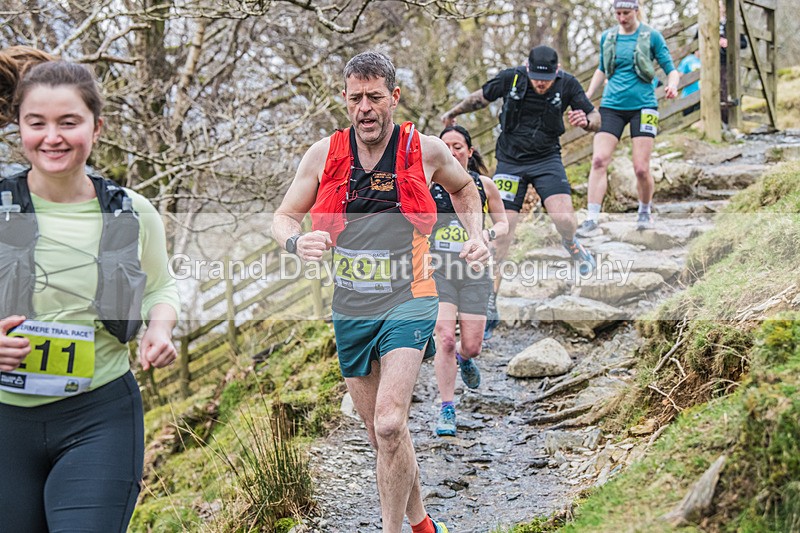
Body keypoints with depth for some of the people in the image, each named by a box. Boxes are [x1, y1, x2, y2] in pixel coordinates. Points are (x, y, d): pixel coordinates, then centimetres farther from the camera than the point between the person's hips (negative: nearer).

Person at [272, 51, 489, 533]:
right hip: (350, 308, 3)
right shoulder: (324, 154, -1)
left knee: (390, 425, -22)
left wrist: (476, 235, 3)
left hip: (408, 301, -3)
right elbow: (283, 217, 5)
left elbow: (464, 188, 19)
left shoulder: (425, 149, -3)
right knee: (384, 436, 12)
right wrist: (296, 242, -17)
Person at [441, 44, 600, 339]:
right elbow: (480, 97, 7)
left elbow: (596, 119, -2)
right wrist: (453, 113, 20)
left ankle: (571, 244, 17)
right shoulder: (511, 78, -13)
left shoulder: (567, 84, -11)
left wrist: (586, 121, -26)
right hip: (510, 161, 0)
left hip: (547, 159, 0)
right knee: (502, 233, -7)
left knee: (564, 220, -23)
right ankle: (490, 306, 1)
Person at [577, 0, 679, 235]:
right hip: (612, 106, 3)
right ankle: (592, 218, -10)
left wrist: (672, 86, -22)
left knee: (641, 168, -6)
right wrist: (587, 96, 14)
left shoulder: (652, 36, -1)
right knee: (599, 160, -13)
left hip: (642, 106, -3)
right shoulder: (607, 37, 9)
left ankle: (645, 211, 21)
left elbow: (671, 69, -1)